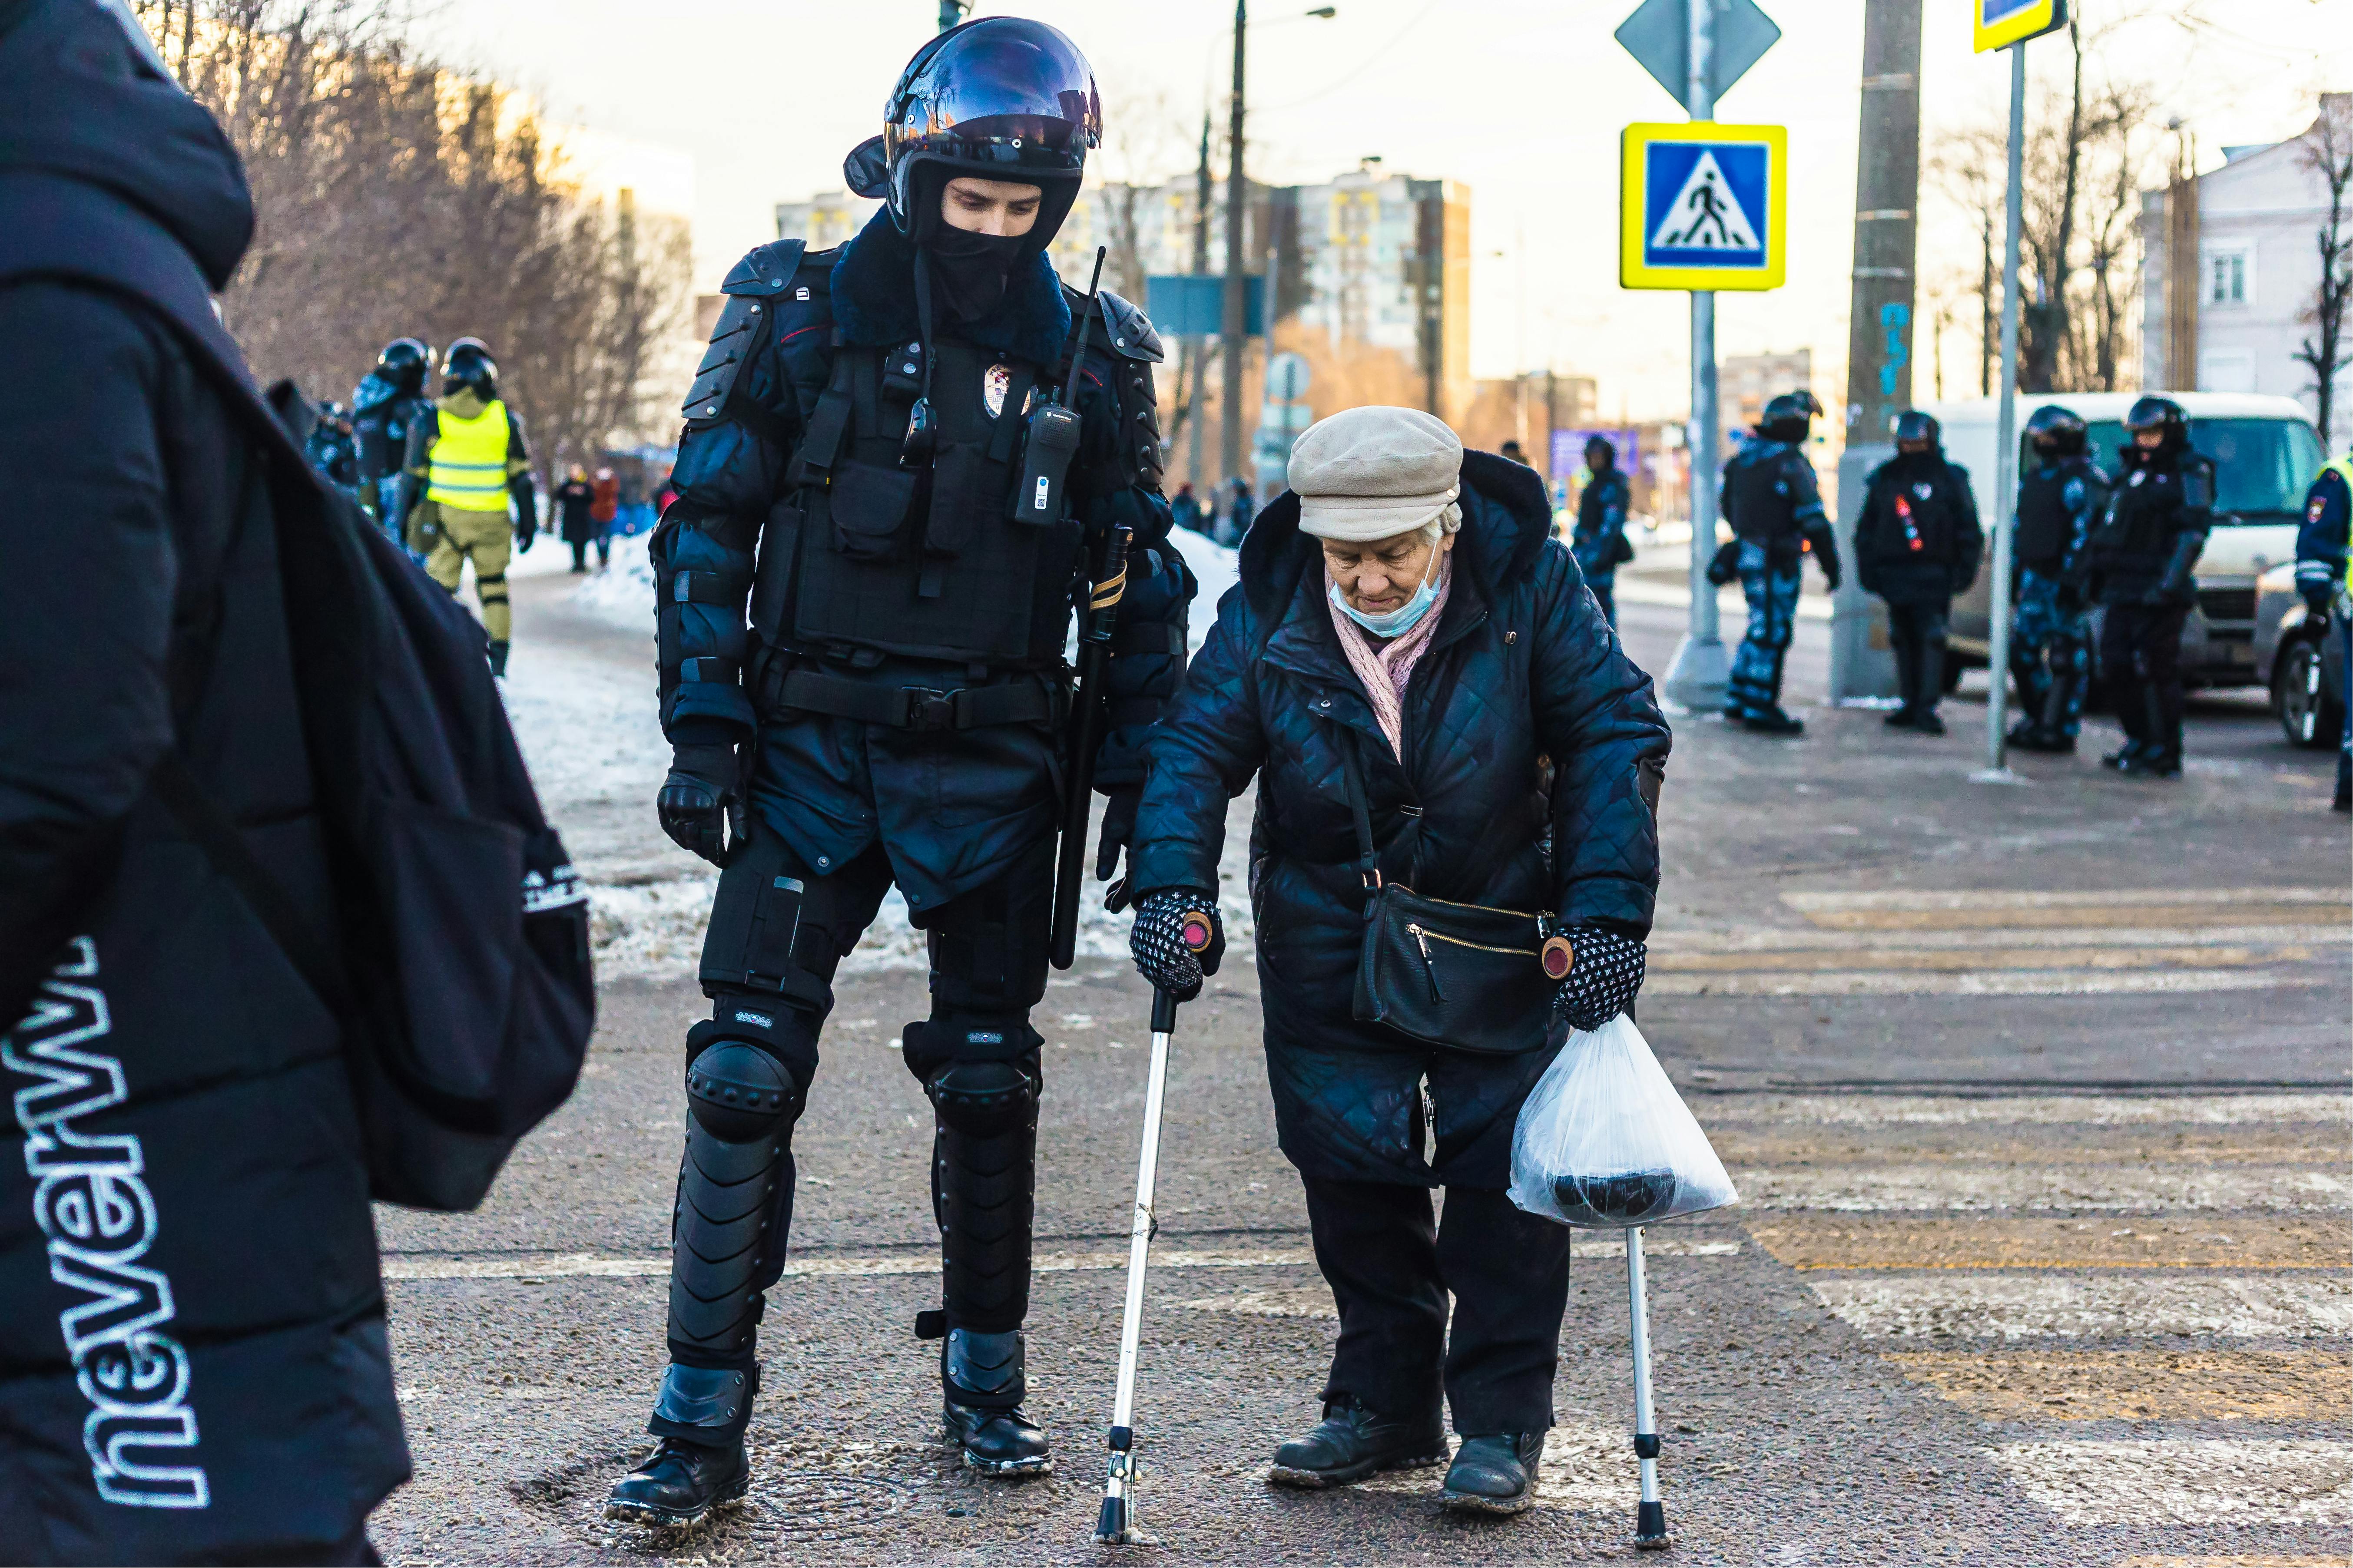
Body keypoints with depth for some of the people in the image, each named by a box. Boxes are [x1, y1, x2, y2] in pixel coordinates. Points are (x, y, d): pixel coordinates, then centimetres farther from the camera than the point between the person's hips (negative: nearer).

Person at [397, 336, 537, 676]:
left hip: (446, 517, -1)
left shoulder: (432, 419, -2)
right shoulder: (505, 418, 0)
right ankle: (498, 657, 10)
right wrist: (527, 520, 9)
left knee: (440, 587, 4)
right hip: (492, 519, 1)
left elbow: (415, 476, 3)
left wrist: (405, 517, 13)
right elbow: (521, 476, 2)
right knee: (493, 585, 13)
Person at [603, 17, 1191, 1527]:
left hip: (992, 764, 2)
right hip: (814, 741, -2)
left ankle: (987, 1376, 27)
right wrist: (701, 736, -6)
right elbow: (707, 532, 0)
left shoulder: (1091, 353, 3)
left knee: (989, 1078, 10)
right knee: (747, 1072, -7)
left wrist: (1141, 774, 6)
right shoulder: (804, 315, -3)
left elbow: (1139, 578, 10)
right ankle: (705, 1422, 0)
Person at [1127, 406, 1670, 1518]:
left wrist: (1607, 914, -25)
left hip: (1503, 924, -2)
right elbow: (1194, 745, -11)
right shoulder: (1271, 605, -15)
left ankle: (1502, 1424, 6)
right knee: (1349, 1162, 4)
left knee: (1502, 1163, -4)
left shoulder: (1528, 581, -20)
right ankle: (1384, 1403, 19)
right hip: (1330, 920, 2)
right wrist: (1172, 888, -28)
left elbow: (1616, 736, -17)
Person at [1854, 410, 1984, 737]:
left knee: (1931, 639, -10)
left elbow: (1969, 530, 3)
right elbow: (1866, 529, 17)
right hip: (1895, 572, 4)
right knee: (1904, 640, 7)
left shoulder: (1950, 478, 3)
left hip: (1933, 575, -4)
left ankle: (1927, 708, -12)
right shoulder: (1884, 479, 14)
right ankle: (1911, 704, 14)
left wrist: (1964, 569, -5)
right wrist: (1868, 569, 9)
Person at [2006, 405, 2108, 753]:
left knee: (2066, 657, -5)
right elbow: (2019, 529, 23)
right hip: (2034, 578, 9)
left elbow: (2086, 533, -16)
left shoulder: (2084, 479, -9)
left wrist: (2072, 580, -21)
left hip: (2066, 580, -9)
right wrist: (2014, 575, 19)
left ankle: (2059, 730, -3)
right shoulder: (2033, 478, 17)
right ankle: (2039, 717, 22)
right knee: (2022, 649, 9)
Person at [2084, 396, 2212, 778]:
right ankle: (2139, 742, 19)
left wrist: (2170, 582, -22)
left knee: (2158, 671, -6)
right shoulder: (2130, 471, 19)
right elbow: (2108, 528, 26)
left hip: (2159, 594, -8)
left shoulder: (2189, 474, -4)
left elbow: (2194, 532, -13)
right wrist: (2098, 575, 23)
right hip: (2122, 589, 8)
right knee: (2117, 666, 6)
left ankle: (2164, 754, 0)